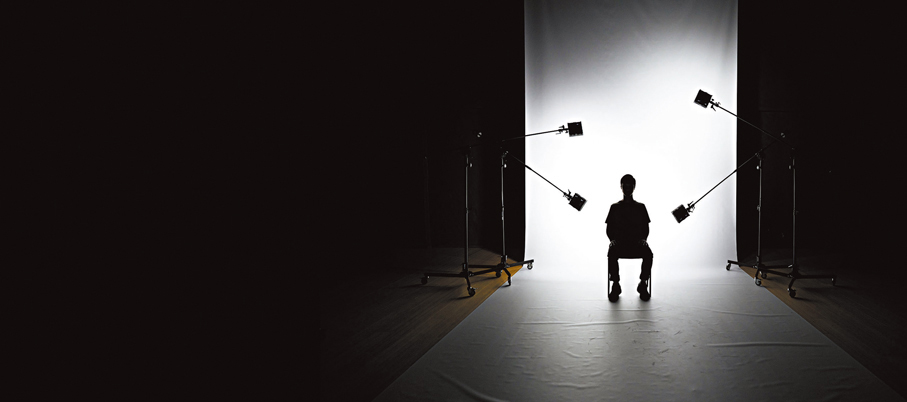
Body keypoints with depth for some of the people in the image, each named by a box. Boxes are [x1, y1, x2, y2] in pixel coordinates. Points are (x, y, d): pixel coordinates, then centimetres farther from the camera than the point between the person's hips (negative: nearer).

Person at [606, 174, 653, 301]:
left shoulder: (640, 207, 15)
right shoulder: (615, 207, 14)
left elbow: (646, 228, 12)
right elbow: (609, 228, 11)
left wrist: (643, 239, -8)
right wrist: (613, 239, -9)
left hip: (637, 242, 1)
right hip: (619, 242, 0)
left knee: (648, 254, -34)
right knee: (611, 254, -36)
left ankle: (643, 284, -17)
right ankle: (616, 284, -21)